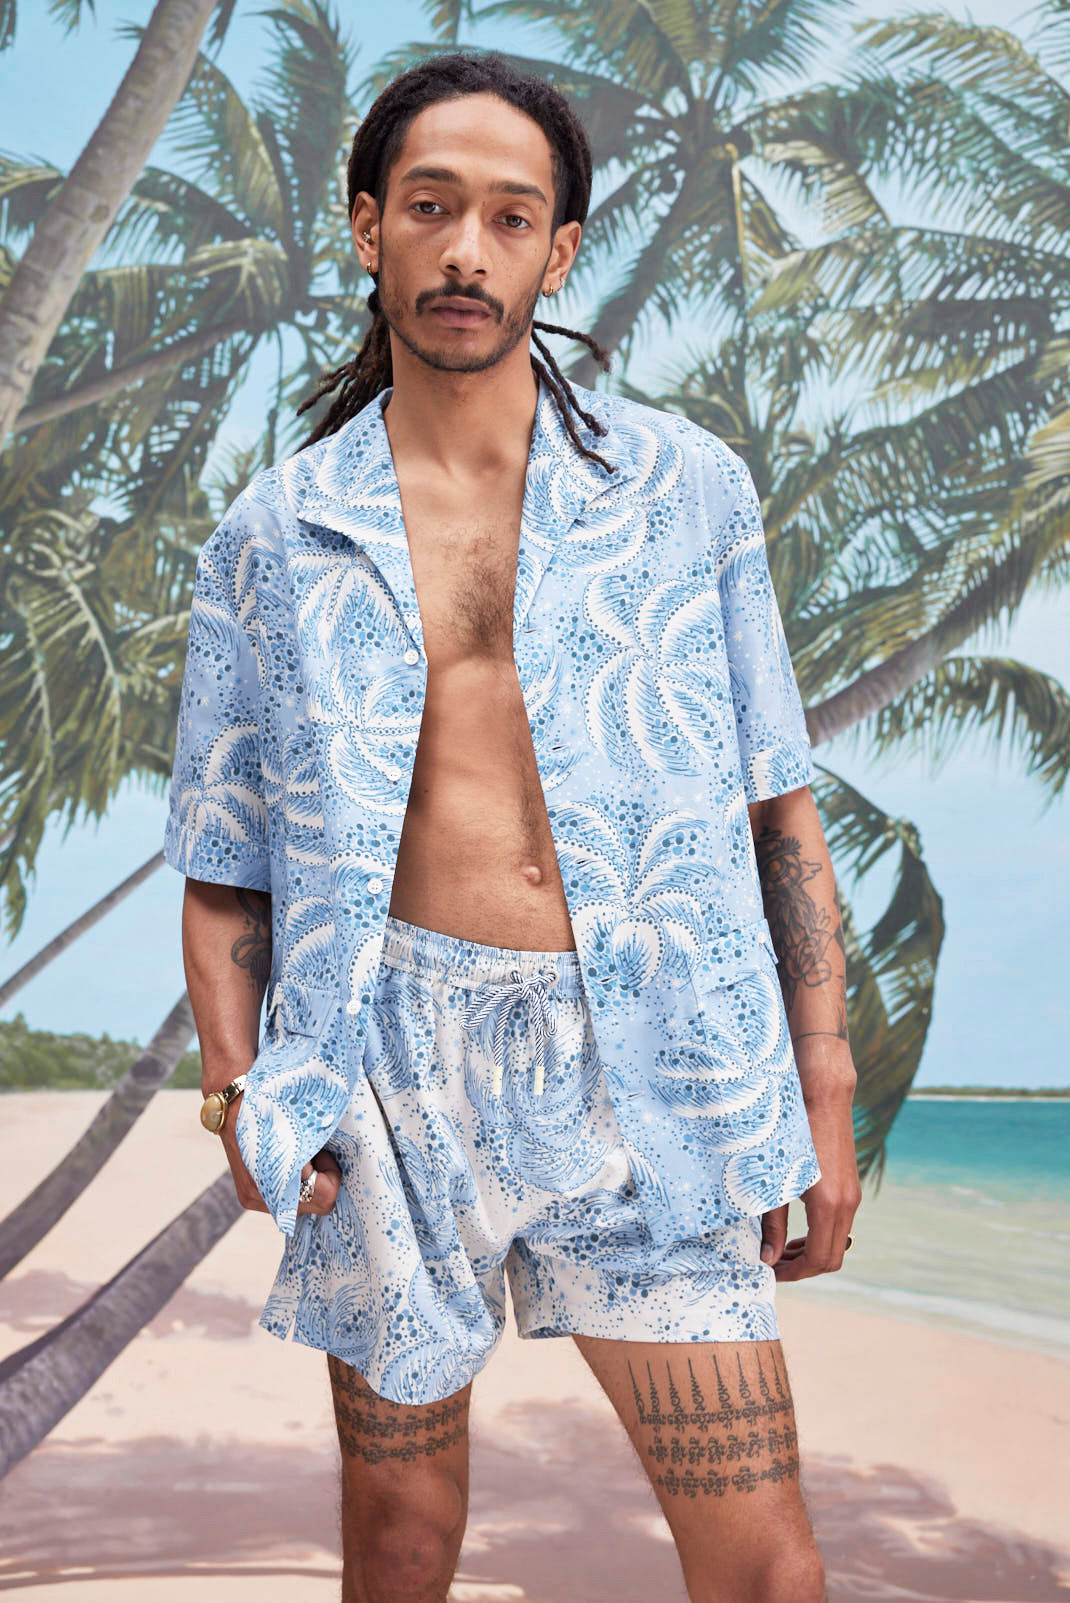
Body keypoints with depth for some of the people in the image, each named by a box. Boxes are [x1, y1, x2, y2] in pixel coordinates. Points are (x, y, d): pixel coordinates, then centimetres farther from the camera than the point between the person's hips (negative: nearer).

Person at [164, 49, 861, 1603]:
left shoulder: (687, 487, 6)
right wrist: (243, 1086, -5)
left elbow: (780, 813, 8)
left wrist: (824, 1097, 5)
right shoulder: (275, 535, 7)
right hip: (398, 1059, 1)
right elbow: (224, 863, 11)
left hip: (641, 1072, 0)